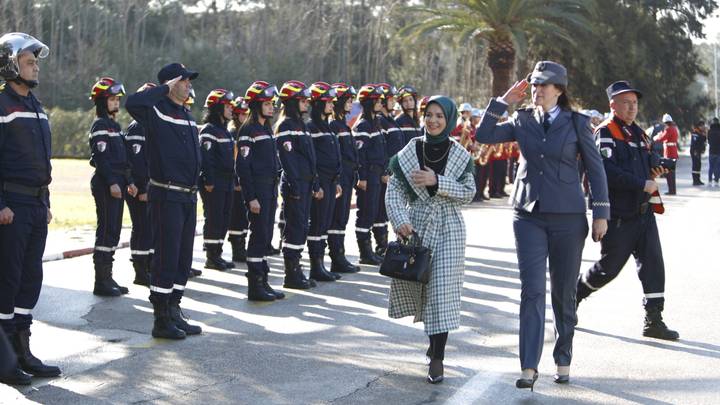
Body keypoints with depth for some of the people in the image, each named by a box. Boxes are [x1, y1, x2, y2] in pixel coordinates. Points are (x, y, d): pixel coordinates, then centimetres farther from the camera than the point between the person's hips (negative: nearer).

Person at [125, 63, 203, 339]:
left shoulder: (188, 117, 16)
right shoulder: (155, 111, -9)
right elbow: (132, 103, -31)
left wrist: (194, 189, 17)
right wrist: (164, 89, -19)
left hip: (188, 196, 8)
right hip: (166, 196, -8)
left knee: (183, 258, 12)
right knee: (166, 257, -5)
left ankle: (174, 313, 21)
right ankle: (161, 320, 2)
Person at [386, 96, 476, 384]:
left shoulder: (460, 155, 1)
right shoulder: (410, 152, 1)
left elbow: (469, 193, -4)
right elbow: (394, 191, -2)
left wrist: (437, 182, -17)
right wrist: (400, 220, -17)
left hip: (448, 230, -2)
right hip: (415, 227, 2)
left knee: (442, 290, -8)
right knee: (418, 287, 8)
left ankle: (437, 357, -3)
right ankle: (435, 339, 34)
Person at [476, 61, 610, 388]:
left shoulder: (576, 123, 0)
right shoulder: (522, 121, 7)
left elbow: (595, 168, 3)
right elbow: (484, 136, -1)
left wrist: (600, 214, -1)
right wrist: (503, 101, -2)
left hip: (567, 216, -1)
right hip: (529, 214, 1)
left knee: (563, 292, 7)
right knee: (532, 290, -8)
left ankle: (563, 361, 23)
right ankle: (529, 367, -11)